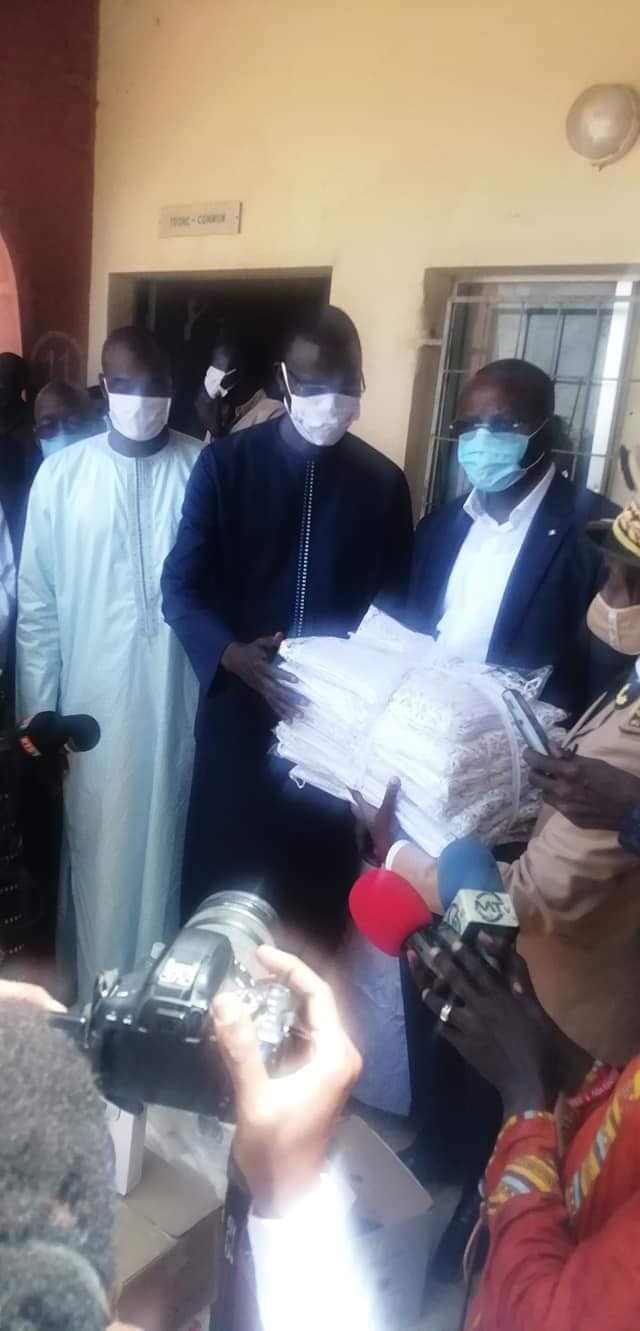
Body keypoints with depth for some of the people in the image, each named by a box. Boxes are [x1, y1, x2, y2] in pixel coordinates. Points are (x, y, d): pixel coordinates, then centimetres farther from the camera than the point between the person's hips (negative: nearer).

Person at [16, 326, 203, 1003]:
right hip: (94, 703, 0)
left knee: (164, 840, 14)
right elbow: (36, 607, 0)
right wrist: (38, 714, 1)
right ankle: (100, 994, 33)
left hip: (178, 698, 0)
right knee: (99, 849, 12)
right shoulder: (60, 474, -2)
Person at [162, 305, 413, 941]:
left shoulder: (383, 482, 3)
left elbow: (395, 602, 8)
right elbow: (181, 588, -6)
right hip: (238, 708, -1)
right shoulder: (224, 464, -3)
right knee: (221, 872, 9)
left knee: (319, 877, 11)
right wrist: (234, 656, -24)